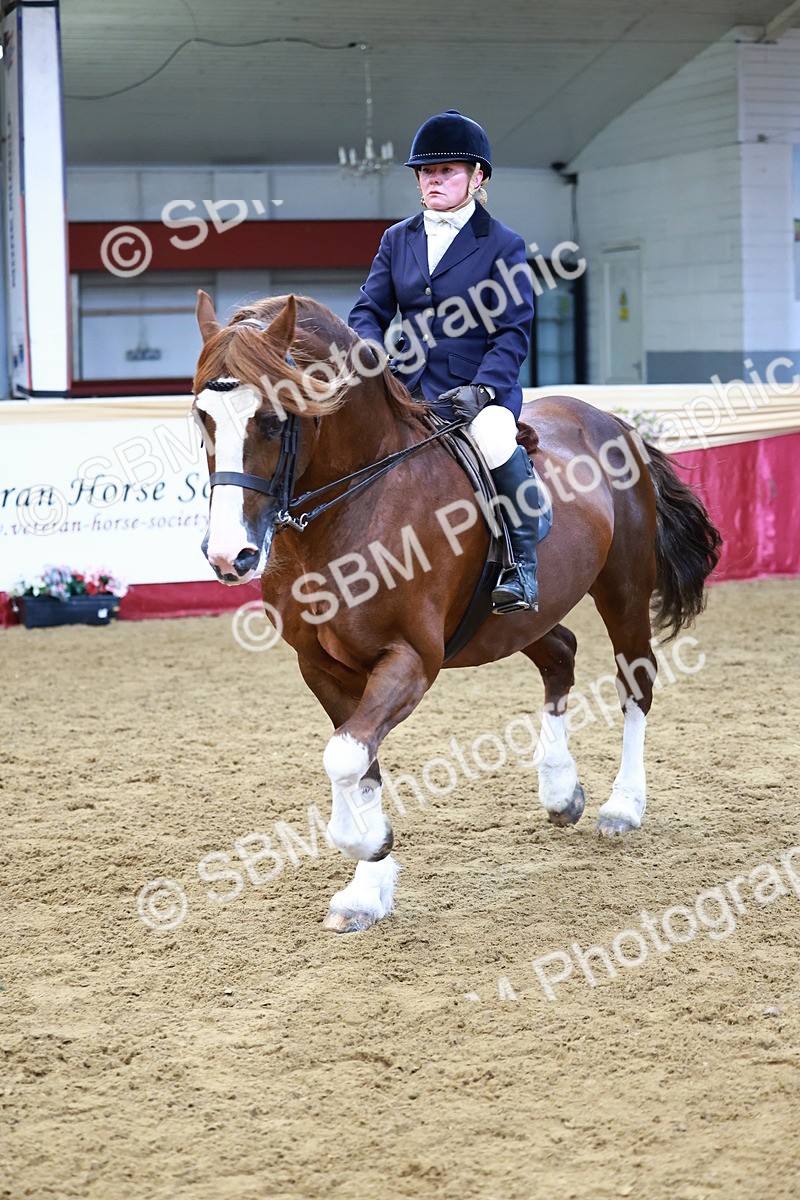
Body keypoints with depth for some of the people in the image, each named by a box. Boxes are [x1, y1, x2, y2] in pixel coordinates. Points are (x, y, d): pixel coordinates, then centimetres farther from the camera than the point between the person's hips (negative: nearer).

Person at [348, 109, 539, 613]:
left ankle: (522, 568, -22)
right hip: (408, 393, 5)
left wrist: (483, 389, -20)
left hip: (481, 389, -5)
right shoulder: (398, 240, 14)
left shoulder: (503, 245, 1)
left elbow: (515, 331, -5)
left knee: (492, 437, -36)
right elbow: (370, 311, 10)